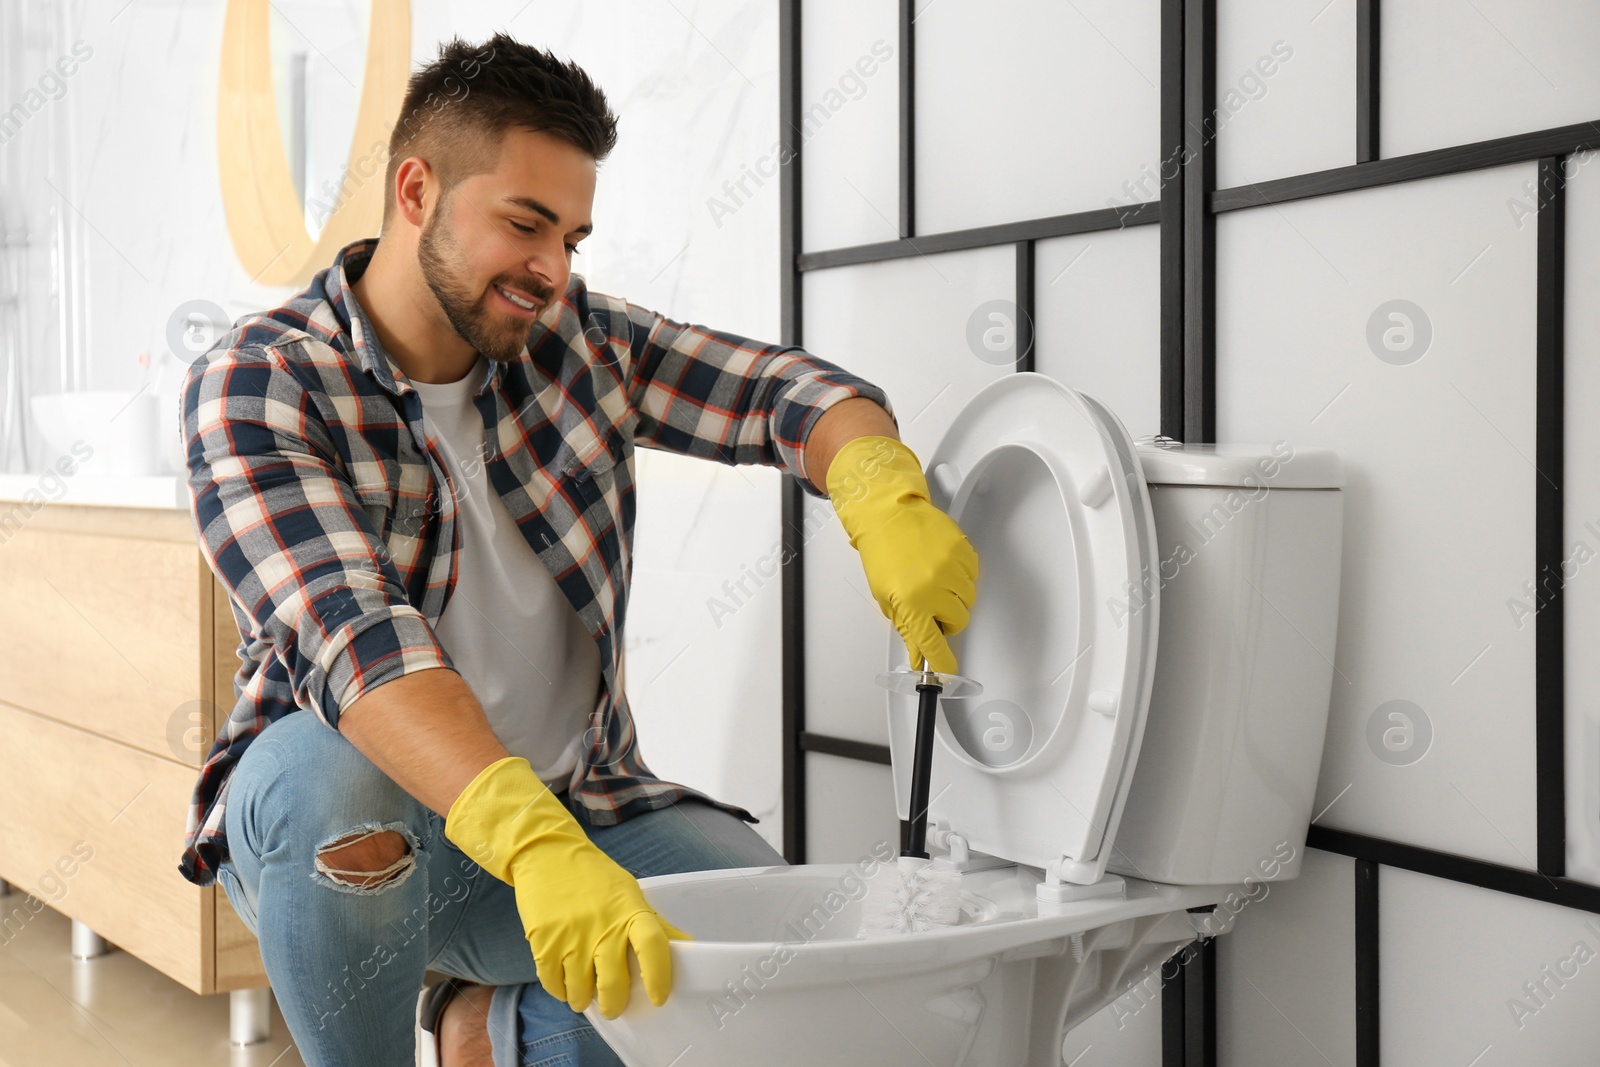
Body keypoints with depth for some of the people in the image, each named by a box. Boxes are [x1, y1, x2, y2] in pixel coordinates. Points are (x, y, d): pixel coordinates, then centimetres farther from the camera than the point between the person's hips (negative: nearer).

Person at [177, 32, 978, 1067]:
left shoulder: (577, 339, 1)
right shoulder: (254, 385, -15)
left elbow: (785, 390, -4)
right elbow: (351, 632, -30)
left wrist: (885, 499, -28)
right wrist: (534, 845, -44)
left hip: (575, 805, 5)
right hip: (335, 826, -4)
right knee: (331, 775, -38)